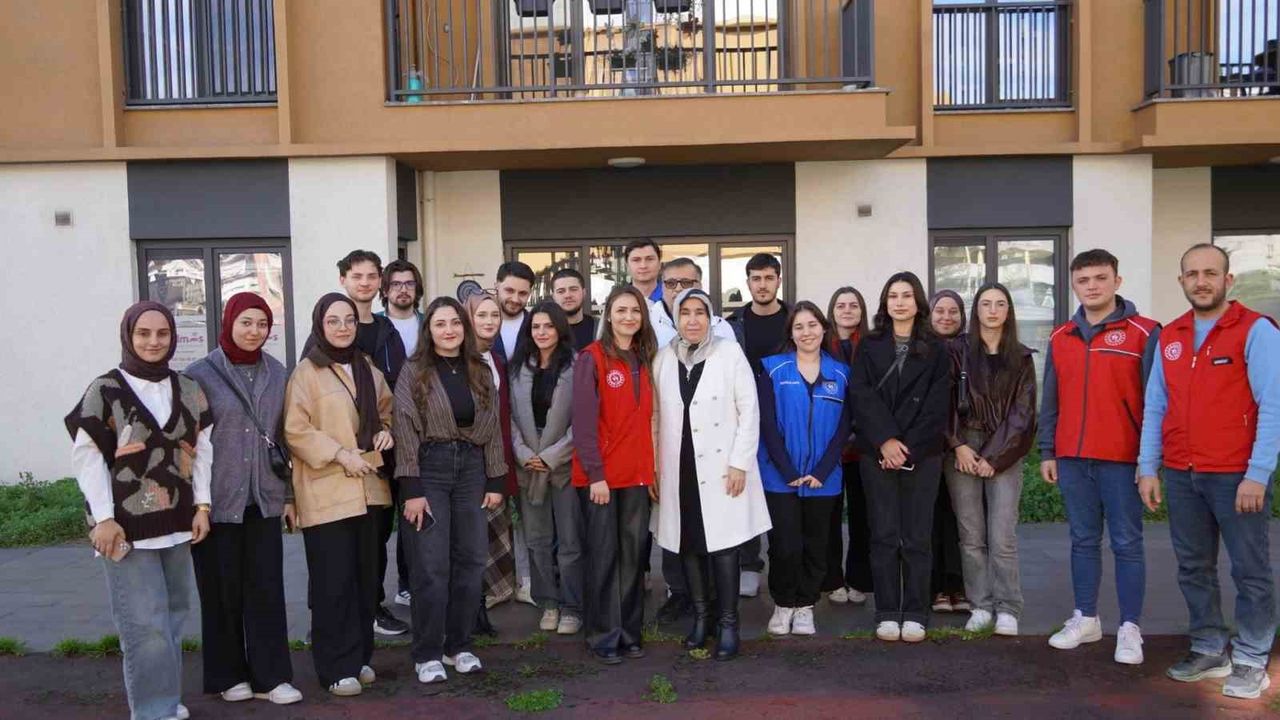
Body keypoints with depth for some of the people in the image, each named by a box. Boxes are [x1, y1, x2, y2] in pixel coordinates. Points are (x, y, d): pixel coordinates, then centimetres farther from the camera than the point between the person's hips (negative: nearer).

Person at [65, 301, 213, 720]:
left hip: (176, 522, 5)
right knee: (145, 622, -6)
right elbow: (86, 455, -7)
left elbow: (202, 449, 11)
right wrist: (103, 518, -12)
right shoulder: (105, 390, -5)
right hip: (126, 524, -4)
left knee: (172, 615, 12)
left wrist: (202, 506, 3)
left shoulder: (188, 390, 8)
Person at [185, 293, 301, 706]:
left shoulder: (277, 375, 7)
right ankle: (228, 676, 23)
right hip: (218, 501, -3)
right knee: (222, 590, 8)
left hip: (263, 500, 3)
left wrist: (289, 496, 10)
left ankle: (270, 676, 13)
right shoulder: (201, 375, -4)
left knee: (267, 588, 4)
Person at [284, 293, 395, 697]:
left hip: (368, 488, 6)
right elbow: (295, 431, -12)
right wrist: (339, 454, -18)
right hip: (326, 492, -6)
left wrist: (386, 432, 2)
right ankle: (337, 667, 9)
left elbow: (385, 411, 23)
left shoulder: (368, 370, 12)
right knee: (333, 581, -2)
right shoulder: (306, 372, -7)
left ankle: (360, 656, 25)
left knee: (366, 577, 12)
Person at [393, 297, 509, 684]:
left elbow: (492, 429, 10)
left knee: (470, 561, 7)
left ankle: (459, 646, 21)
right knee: (431, 566, -3)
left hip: (471, 468, 4)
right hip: (430, 469, -4)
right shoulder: (414, 373, -3)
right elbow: (406, 432, -7)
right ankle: (427, 654, 10)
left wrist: (496, 481, 5)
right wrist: (412, 490, -12)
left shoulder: (481, 373, 9)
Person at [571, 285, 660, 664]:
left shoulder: (644, 360, 12)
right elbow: (584, 420, -11)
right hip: (600, 475, -5)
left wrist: (652, 468, 8)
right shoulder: (592, 358, -6)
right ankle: (604, 636, 14)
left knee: (633, 553, 8)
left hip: (637, 474, 5)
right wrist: (595, 474, -15)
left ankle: (630, 631, 21)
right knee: (604, 555, 2)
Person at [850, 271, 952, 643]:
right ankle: (887, 613, 9)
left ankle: (915, 614, 10)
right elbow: (862, 396, -1)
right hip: (877, 453, 1)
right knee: (884, 535, 2)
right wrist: (885, 440, -13)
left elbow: (935, 404, -1)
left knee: (917, 537, 1)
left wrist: (909, 447, -10)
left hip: (922, 454, 0)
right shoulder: (869, 347, 9)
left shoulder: (935, 350, 7)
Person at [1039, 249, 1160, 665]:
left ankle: (1130, 629, 9)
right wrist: (1047, 452, 9)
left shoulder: (1144, 333, -3)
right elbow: (1050, 401, 13)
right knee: (1083, 541, 12)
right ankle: (1085, 618, 22)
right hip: (1073, 458, 4)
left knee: (1126, 544, 2)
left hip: (1122, 459, -4)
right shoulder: (1061, 338, 10)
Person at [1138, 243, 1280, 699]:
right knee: (1194, 568, 13)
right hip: (1181, 476, 5)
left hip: (1237, 475, -5)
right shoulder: (1169, 338, 10)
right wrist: (1147, 468, 4)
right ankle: (1209, 650, 26)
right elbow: (1154, 407, 10)